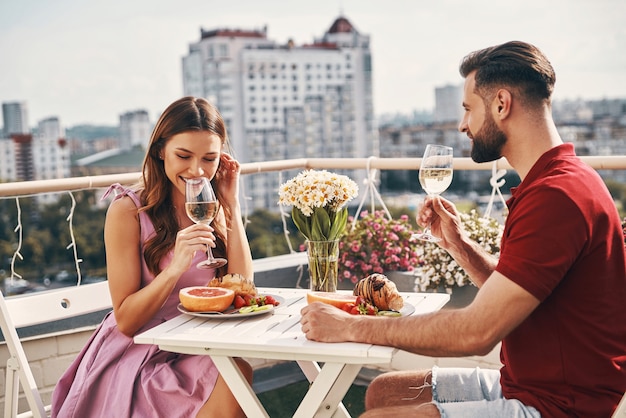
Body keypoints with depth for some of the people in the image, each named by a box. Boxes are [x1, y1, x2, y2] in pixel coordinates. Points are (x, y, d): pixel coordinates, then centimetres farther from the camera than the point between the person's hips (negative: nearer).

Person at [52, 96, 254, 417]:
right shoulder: (128, 210, -9)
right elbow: (126, 321, -10)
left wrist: (232, 206, -6)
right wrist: (175, 268, -26)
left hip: (198, 350, 5)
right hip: (136, 356, -5)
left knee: (238, 370, -28)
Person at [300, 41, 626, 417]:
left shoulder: (558, 196, -23)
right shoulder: (561, 181, 12)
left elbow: (477, 332, -25)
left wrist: (351, 327, -17)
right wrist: (459, 244, 4)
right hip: (523, 383, 10)